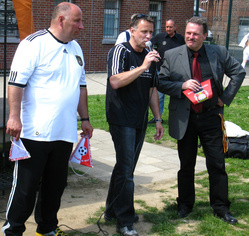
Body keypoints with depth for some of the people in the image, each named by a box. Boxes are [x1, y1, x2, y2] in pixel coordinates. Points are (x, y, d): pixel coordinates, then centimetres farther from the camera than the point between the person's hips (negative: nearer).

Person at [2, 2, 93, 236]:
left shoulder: (75, 48, 15)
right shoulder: (35, 43, -8)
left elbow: (81, 85, 22)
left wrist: (84, 118, 19)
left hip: (64, 133, 7)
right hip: (35, 132, -7)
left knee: (55, 184, 14)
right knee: (26, 185, 1)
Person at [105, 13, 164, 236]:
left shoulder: (149, 56, 12)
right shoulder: (120, 51, -9)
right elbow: (115, 81, -24)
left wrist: (158, 119, 16)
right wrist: (143, 67, -25)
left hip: (140, 121, 7)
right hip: (121, 120, -7)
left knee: (125, 167, 14)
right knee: (126, 169, -7)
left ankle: (112, 210, 27)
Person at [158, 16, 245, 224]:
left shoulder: (219, 53, -1)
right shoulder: (172, 56, -1)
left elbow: (238, 72, 9)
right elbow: (161, 83, 0)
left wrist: (226, 97, 0)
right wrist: (182, 85, -17)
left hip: (211, 116, 0)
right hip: (184, 119, 0)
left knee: (217, 164, 4)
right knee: (186, 165, 12)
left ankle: (221, 207, 19)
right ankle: (185, 205, 28)